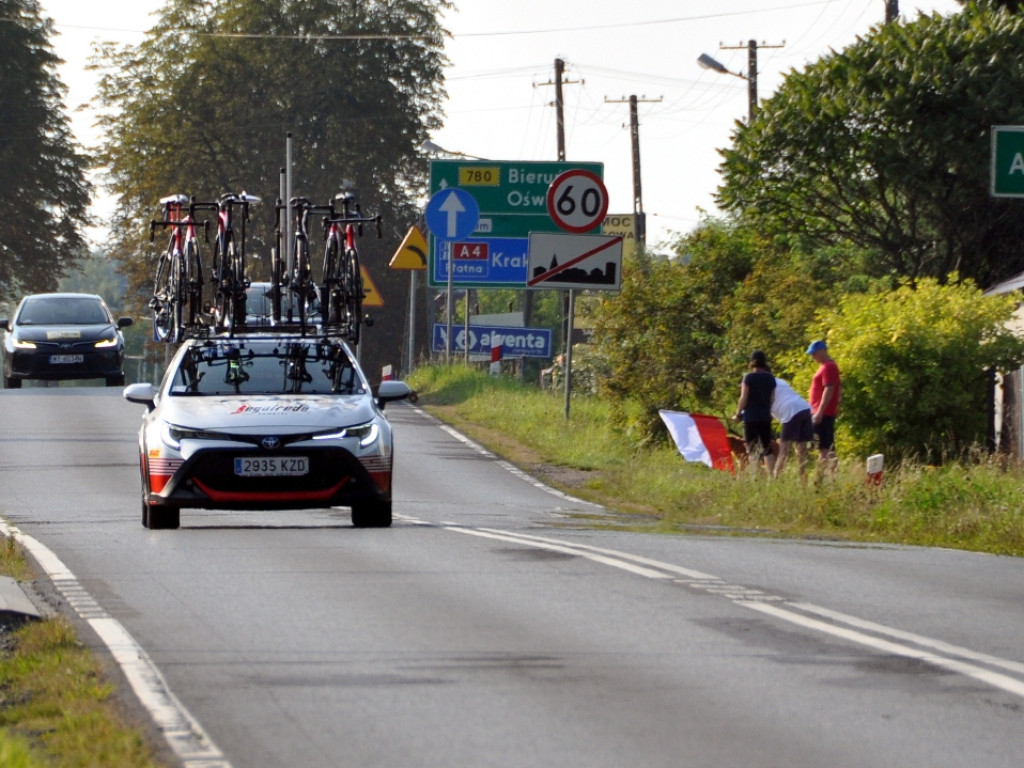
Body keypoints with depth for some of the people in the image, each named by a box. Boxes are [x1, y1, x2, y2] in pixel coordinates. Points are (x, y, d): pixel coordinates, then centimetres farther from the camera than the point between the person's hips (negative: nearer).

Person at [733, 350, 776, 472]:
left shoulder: (749, 377, -8)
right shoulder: (770, 378, 5)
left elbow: (744, 398, -10)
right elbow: (772, 398, 8)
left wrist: (738, 414, 0)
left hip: (751, 416, -4)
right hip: (765, 416, 4)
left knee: (752, 449, -2)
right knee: (767, 449, 10)